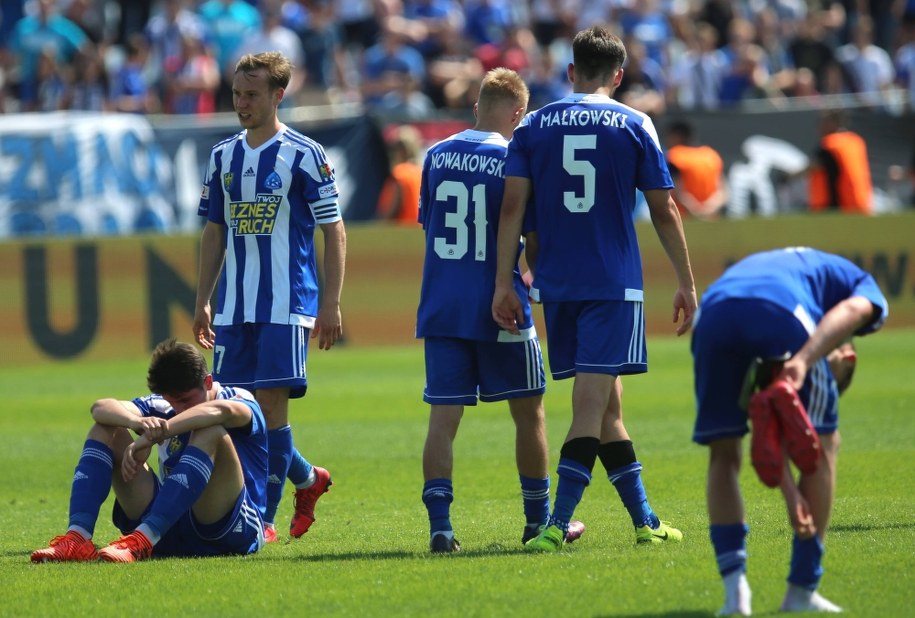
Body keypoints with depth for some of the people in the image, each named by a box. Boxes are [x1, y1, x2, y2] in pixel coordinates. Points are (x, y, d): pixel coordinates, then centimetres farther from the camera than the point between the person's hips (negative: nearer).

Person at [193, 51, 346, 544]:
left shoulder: (304, 156, -5)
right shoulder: (224, 156, 12)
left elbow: (334, 231, -4)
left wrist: (330, 305, -10)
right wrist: (202, 302, 14)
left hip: (287, 305, -6)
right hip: (233, 308, 6)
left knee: (270, 405, -9)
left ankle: (264, 518, -4)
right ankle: (308, 479, 29)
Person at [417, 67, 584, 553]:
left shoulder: (436, 157, 5)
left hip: (441, 307, 3)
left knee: (443, 416, 1)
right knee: (528, 412, 12)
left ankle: (439, 523, -10)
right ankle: (539, 518, 20)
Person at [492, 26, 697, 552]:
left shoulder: (533, 126, 6)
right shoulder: (634, 126, 0)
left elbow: (513, 206, 0)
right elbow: (665, 212, 2)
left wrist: (504, 282, 2)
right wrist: (687, 283, 9)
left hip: (556, 285, 3)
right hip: (615, 285, -3)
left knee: (607, 404, 13)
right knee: (593, 405, -7)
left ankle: (645, 521, 18)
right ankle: (558, 524, -18)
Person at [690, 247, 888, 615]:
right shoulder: (863, 285, 35)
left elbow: (764, 420, 32)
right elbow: (853, 309, 5)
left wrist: (790, 491, 22)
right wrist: (804, 361, -10)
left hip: (713, 312, 4)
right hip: (782, 310, -4)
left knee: (723, 455, 22)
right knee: (821, 447, 16)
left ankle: (734, 588, 8)